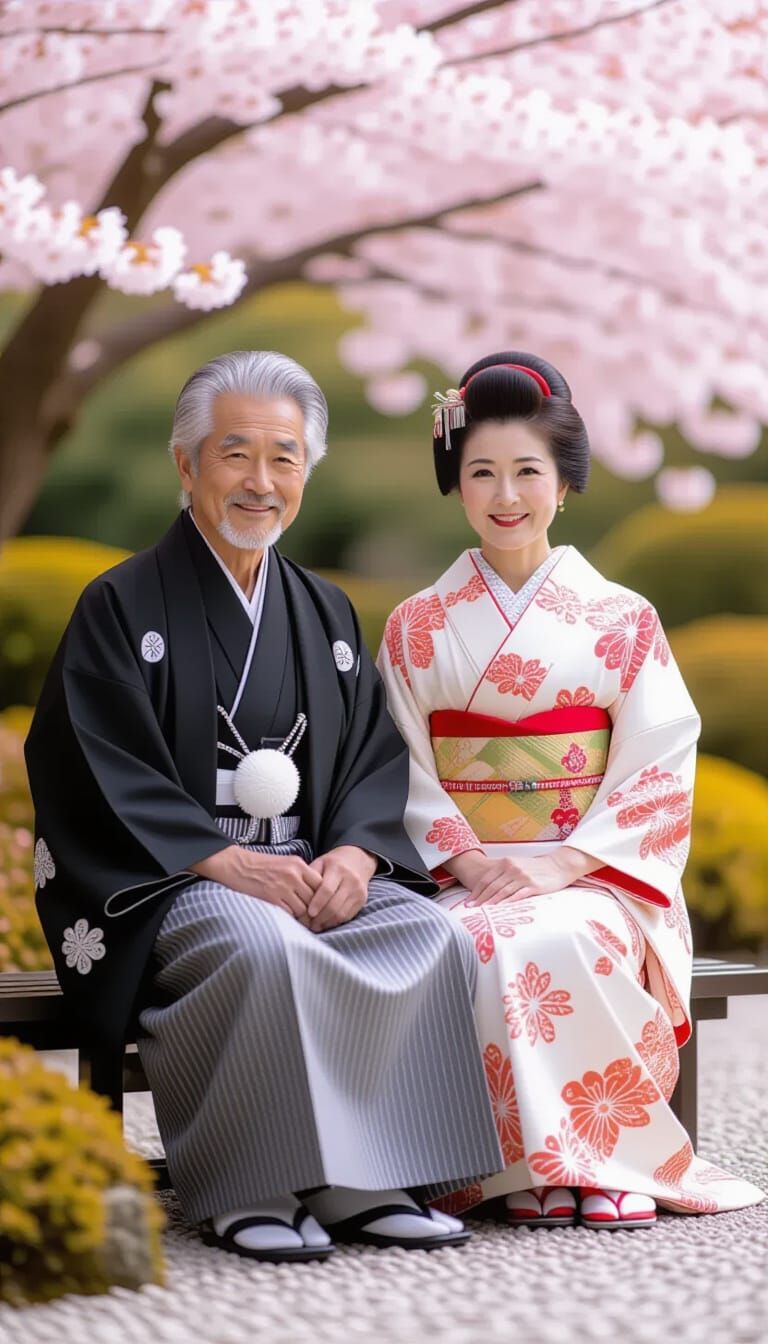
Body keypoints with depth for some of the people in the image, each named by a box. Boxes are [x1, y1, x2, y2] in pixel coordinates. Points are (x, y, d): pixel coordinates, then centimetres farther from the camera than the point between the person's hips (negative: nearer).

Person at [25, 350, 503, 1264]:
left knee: (434, 936, -23)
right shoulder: (122, 607, 2)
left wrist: (355, 853, -11)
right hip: (163, 882, -5)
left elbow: (376, 762, 12)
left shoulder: (326, 614, 18)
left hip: (317, 872, 5)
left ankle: (365, 1181, -20)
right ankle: (250, 1194, -25)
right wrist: (226, 861, -18)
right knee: (265, 945, -37)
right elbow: (95, 776, -8)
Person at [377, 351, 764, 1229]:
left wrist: (568, 862, -14)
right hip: (466, 876, 1)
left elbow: (660, 769, -1)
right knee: (479, 949, -33)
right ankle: (529, 1165, -19)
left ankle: (604, 1159, -19)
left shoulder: (622, 621, 6)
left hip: (593, 876, -1)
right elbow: (406, 772, 5)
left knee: (564, 941, -35)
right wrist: (469, 861, -12)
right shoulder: (417, 628, 10)